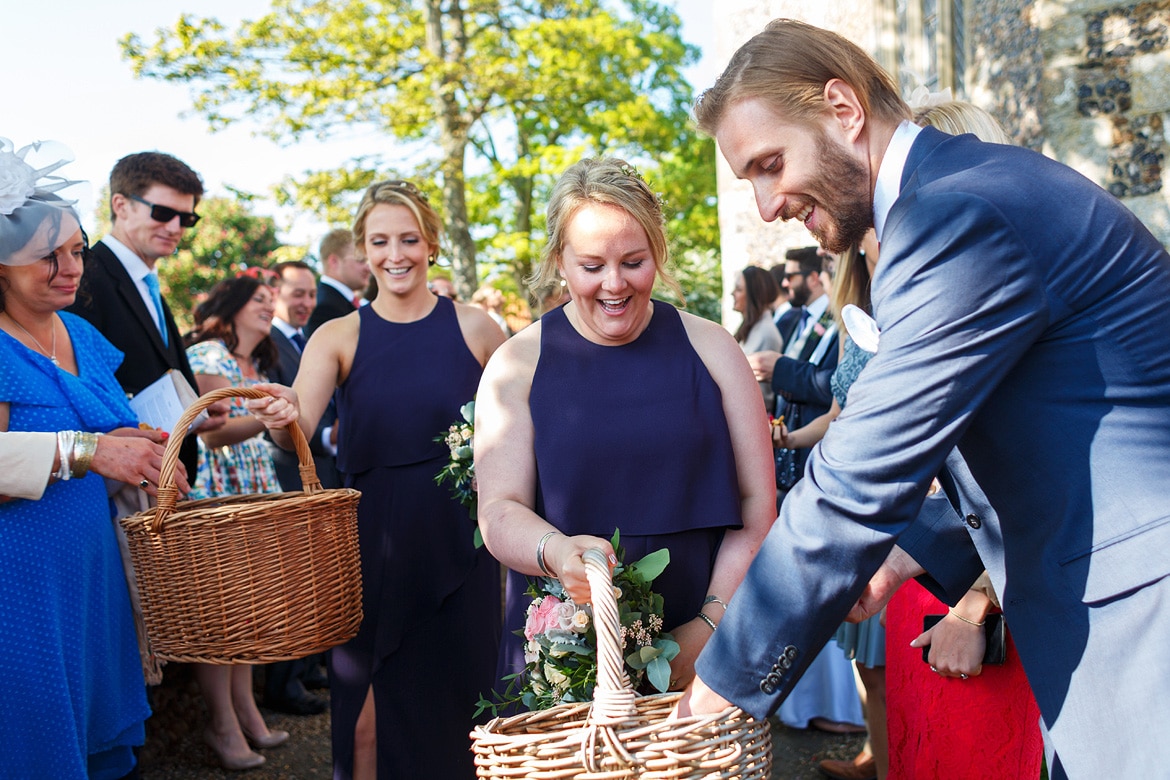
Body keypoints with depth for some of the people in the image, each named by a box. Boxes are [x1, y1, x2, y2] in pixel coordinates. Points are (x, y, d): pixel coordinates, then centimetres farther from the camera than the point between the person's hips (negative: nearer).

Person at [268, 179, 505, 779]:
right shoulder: (338, 337, 2)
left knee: (460, 692, 8)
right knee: (374, 705, 5)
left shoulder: (475, 329, 1)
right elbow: (299, 428, -13)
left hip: (459, 538, 0)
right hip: (372, 541, 0)